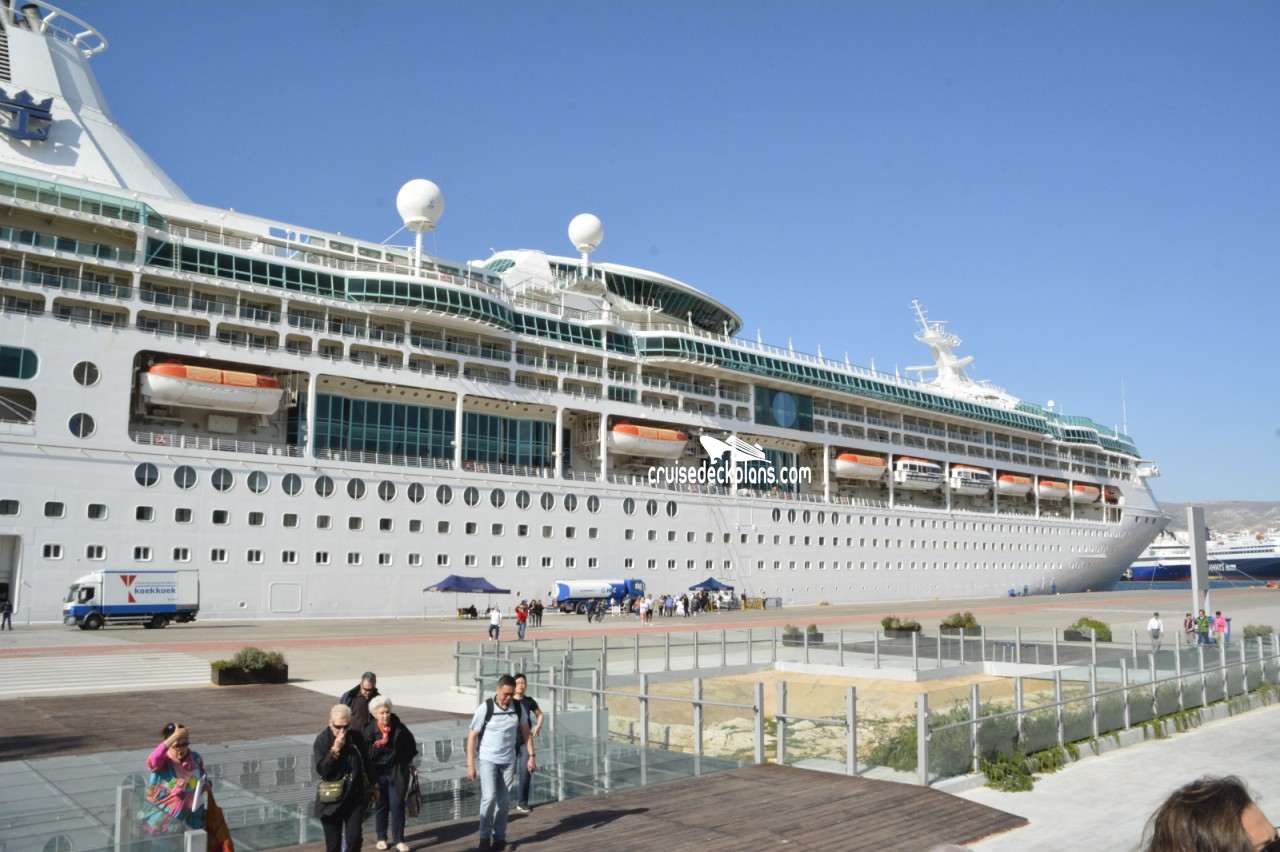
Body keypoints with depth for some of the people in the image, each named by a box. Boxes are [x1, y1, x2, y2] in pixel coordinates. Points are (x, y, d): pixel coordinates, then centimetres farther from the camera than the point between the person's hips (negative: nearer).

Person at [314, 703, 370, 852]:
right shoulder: (322, 740, -10)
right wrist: (335, 749, -25)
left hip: (355, 797, 2)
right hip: (331, 799, -2)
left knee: (355, 838, -4)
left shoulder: (357, 737, -3)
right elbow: (321, 770, -18)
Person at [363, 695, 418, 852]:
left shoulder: (399, 728, -9)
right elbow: (367, 756, -10)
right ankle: (382, 837, 30)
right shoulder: (369, 731, -13)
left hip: (397, 772, 0)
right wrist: (371, 778, -10)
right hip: (378, 773, 0)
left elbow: (410, 746, 6)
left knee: (397, 805, -2)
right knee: (381, 805, 12)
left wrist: (411, 765, 11)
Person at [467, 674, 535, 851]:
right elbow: (472, 736, -10)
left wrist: (531, 756, 2)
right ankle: (485, 835, 3)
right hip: (488, 760, -3)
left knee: (502, 800, 8)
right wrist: (470, 764, -12)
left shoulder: (518, 707, -6)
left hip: (508, 761, 3)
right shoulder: (485, 708, -16)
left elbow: (526, 732, 7)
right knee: (489, 797, -15)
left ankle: (499, 837, 21)